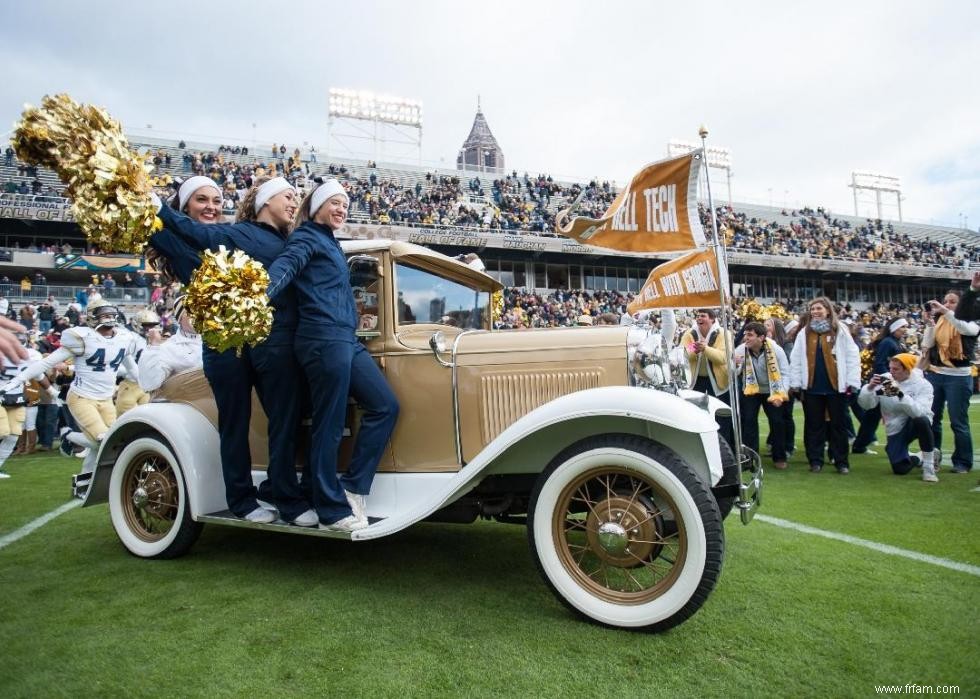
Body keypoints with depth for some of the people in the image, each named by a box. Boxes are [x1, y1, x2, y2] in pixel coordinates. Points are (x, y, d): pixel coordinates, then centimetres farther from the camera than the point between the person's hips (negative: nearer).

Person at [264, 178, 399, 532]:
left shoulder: (330, 243, 25)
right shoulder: (307, 237, 0)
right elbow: (284, 267, -20)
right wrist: (260, 297, -35)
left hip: (346, 340, 9)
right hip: (324, 339, -9)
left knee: (385, 405, 4)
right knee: (329, 426, -5)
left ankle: (352, 488, 7)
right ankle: (333, 511, 3)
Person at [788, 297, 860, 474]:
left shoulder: (840, 330, 3)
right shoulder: (804, 332, 8)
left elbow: (852, 356, -1)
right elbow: (796, 359, 6)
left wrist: (852, 382, -8)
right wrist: (795, 383, -1)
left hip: (836, 386, -2)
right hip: (812, 387, 2)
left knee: (839, 424, 5)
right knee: (814, 425, 7)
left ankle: (841, 462, 14)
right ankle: (815, 460, 15)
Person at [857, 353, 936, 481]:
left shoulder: (923, 384, -14)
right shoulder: (884, 380, -7)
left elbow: (919, 412, -30)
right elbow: (865, 405, -11)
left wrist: (900, 394, -40)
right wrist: (870, 387, -28)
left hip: (916, 424, -2)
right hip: (895, 429, 2)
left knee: (922, 420, -39)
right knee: (900, 469, -12)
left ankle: (928, 466, -21)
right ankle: (919, 459, 26)